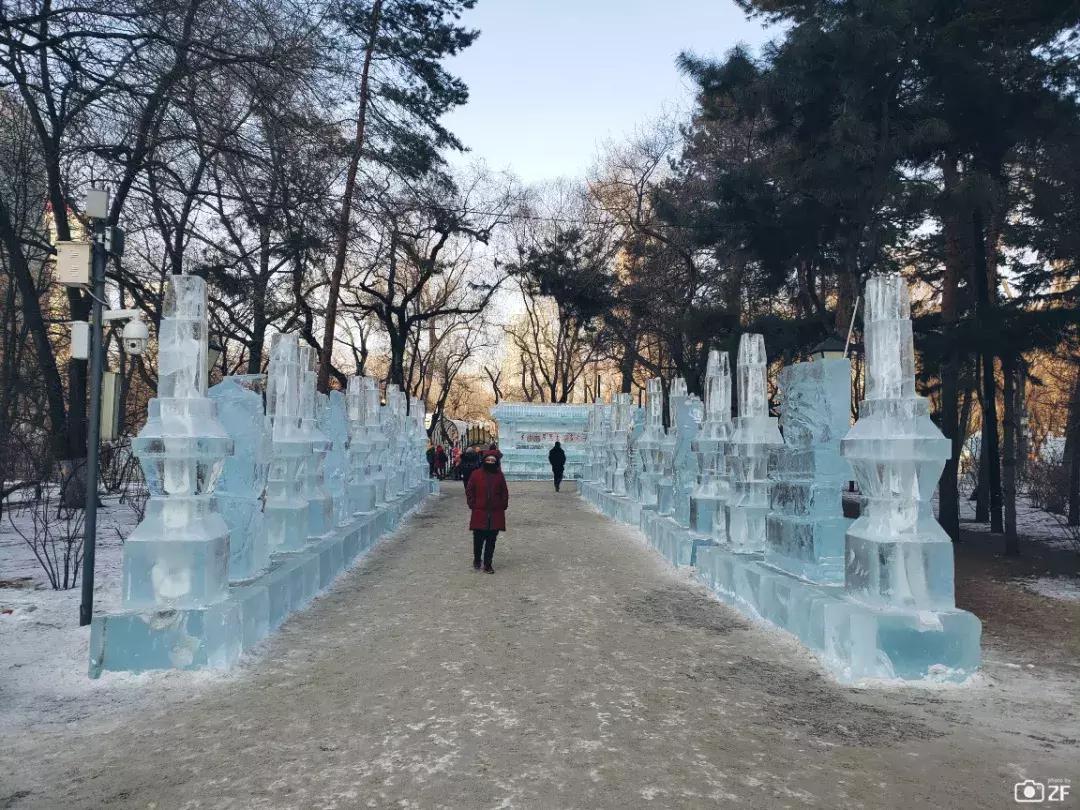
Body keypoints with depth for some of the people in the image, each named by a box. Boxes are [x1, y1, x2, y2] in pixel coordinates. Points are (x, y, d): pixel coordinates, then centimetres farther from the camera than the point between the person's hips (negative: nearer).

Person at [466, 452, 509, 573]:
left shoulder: (499, 476, 6)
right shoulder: (476, 475, 1)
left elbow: (504, 493, 12)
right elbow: (469, 491, 5)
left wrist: (503, 505, 3)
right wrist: (473, 505, -1)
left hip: (496, 514, 2)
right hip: (479, 513, -1)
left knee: (491, 540, 3)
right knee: (478, 538, 3)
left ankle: (487, 565, 11)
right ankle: (476, 559, 28)